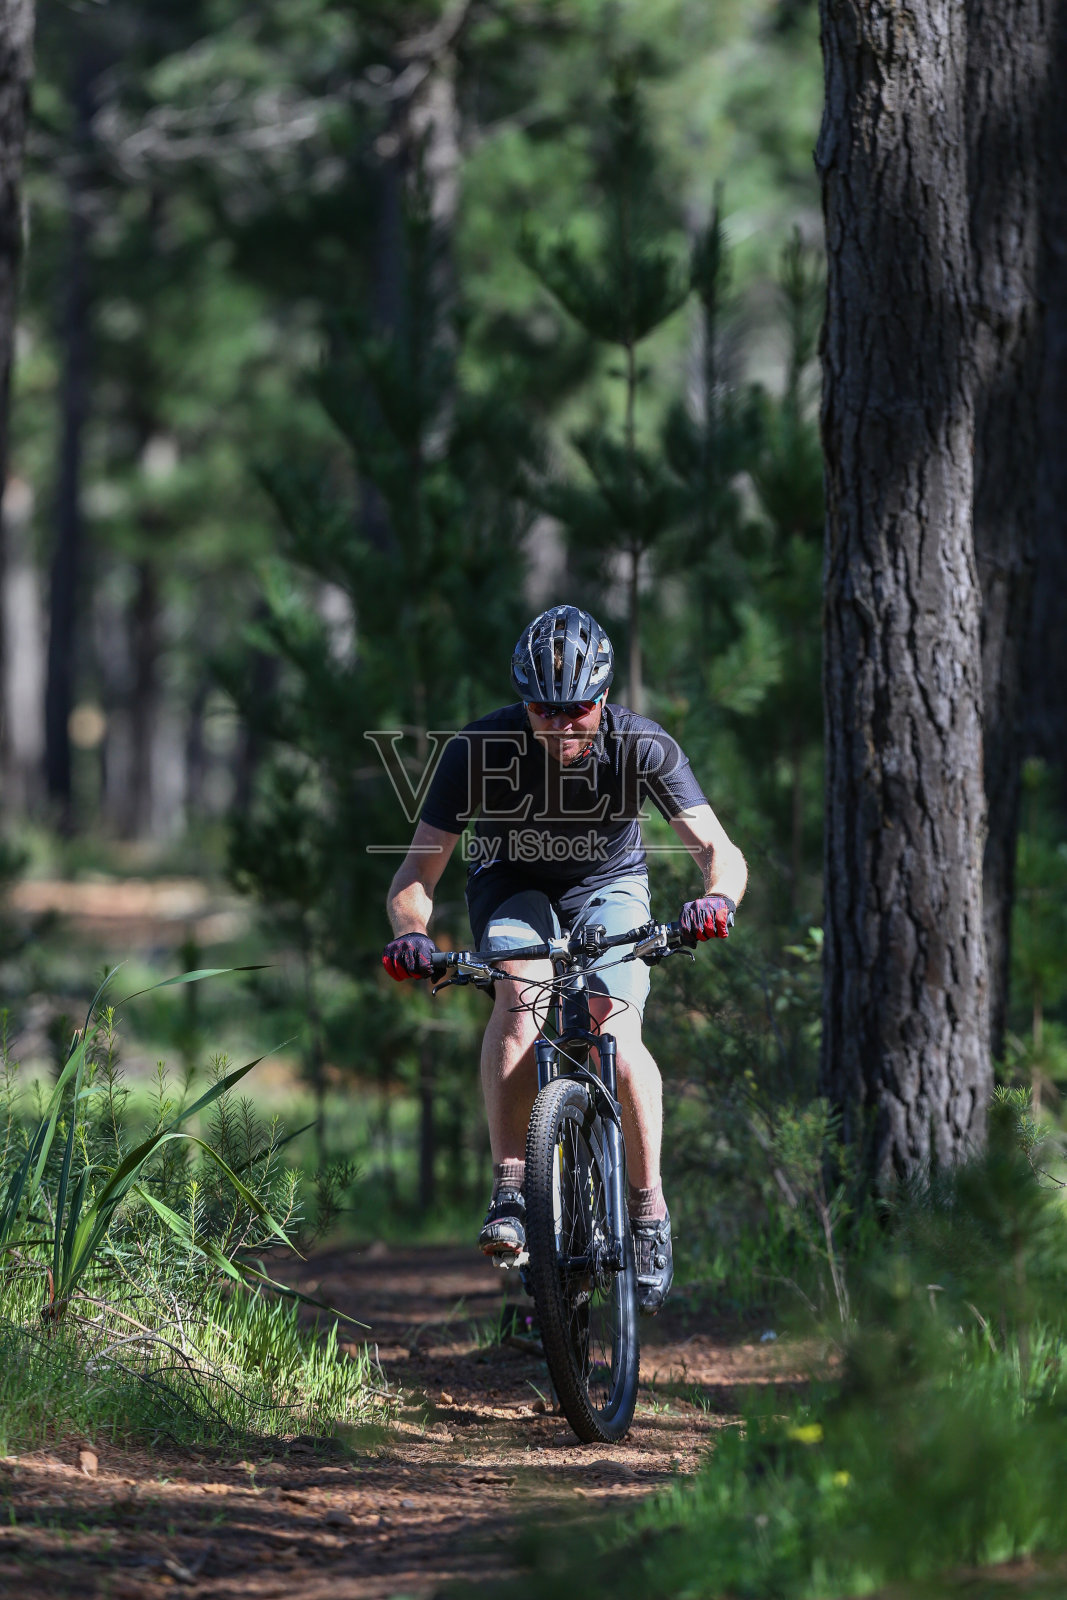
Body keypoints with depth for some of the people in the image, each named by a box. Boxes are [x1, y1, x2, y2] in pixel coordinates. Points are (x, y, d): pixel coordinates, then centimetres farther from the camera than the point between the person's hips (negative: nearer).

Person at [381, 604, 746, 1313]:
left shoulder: (641, 746, -26)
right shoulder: (480, 750, -27)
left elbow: (718, 848, -31)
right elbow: (419, 872, -26)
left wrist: (718, 896, -54)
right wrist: (411, 932, -47)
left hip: (607, 886, 0)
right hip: (514, 887, 0)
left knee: (615, 1030, -24)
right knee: (521, 999, -32)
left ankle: (650, 1208, -8)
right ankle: (509, 1188, -31)